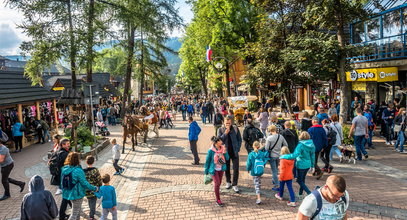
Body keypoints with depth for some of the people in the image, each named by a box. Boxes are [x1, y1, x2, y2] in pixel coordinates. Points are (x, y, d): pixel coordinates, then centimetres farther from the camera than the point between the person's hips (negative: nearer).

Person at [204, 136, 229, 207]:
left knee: (219, 183, 17)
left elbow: (227, 158, -6)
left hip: (221, 169, 4)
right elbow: (207, 161, -7)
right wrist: (206, 171, -1)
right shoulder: (211, 151, -18)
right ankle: (218, 200, 1)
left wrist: (225, 152, -25)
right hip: (214, 169, -4)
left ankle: (216, 190, 48)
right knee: (217, 183, -10)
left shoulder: (223, 148, -8)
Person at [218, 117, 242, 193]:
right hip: (225, 152, 1)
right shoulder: (221, 130, -4)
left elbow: (239, 139, 3)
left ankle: (234, 184, 12)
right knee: (227, 168, 13)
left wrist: (238, 149, -5)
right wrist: (225, 134, -23)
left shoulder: (235, 129, -4)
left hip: (234, 152, -1)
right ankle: (228, 182, 33)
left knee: (236, 169, -1)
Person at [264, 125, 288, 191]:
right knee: (276, 169, 26)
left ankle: (277, 185, 7)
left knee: (274, 171, 4)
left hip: (272, 156, -5)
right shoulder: (281, 136, -6)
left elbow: (266, 148, -16)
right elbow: (286, 145, 2)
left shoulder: (269, 138, -19)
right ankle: (274, 181, 41)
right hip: (279, 155, 5)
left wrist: (265, 145, 5)